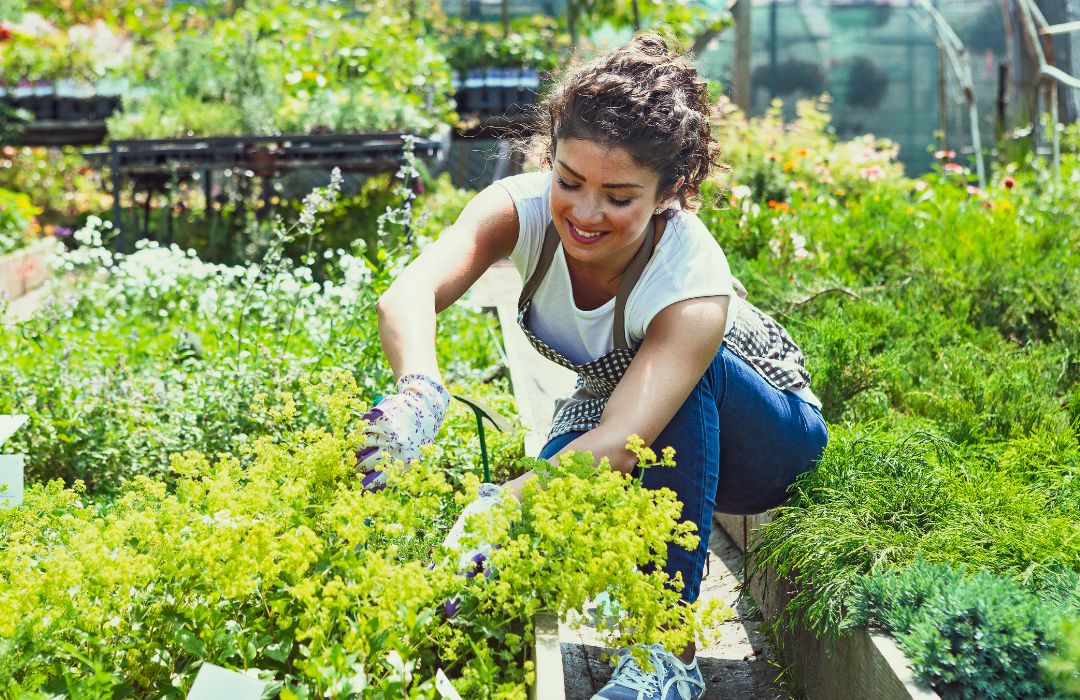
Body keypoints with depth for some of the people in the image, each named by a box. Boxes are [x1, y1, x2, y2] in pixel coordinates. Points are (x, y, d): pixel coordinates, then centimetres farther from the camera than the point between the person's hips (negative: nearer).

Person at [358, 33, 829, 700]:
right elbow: (410, 294, -44)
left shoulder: (694, 278, -37)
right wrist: (420, 394, -66)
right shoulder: (523, 207, -27)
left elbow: (622, 444, -48)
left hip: (759, 428, -3)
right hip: (609, 405, 3)